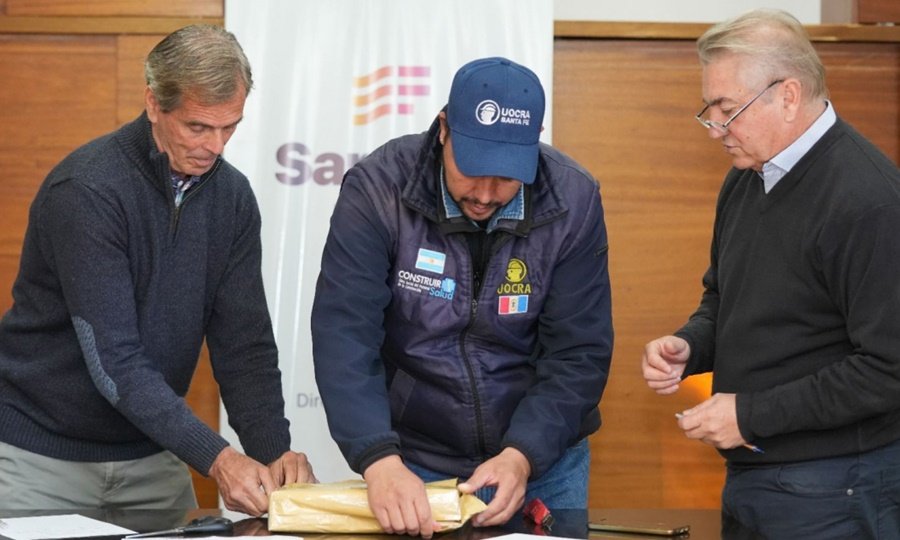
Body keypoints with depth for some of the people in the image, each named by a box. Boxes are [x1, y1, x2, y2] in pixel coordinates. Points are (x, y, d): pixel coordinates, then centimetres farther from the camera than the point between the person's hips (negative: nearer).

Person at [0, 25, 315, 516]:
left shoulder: (231, 195, -2)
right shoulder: (85, 190, -21)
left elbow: (244, 343, -2)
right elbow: (113, 362, -25)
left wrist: (275, 451, -18)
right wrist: (215, 458, -31)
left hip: (150, 457, 5)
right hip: (42, 453, -5)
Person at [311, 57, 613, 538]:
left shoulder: (572, 201, -12)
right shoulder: (378, 191, -16)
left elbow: (578, 353, -11)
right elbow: (344, 335, -22)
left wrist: (521, 456, -25)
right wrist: (380, 460, -34)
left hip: (541, 464, 2)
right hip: (413, 466, -1)